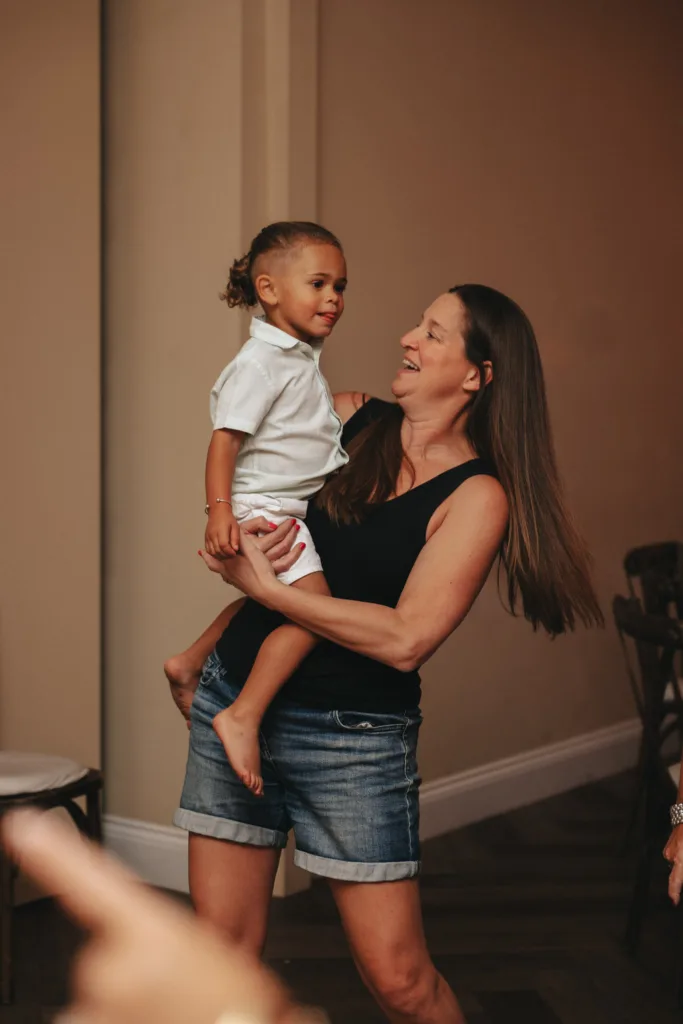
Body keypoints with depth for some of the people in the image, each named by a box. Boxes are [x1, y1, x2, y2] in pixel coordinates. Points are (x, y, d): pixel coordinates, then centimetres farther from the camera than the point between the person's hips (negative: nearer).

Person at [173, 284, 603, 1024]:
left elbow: (406, 639, -19)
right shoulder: (347, 417, 5)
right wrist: (200, 651, 16)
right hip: (234, 697, 5)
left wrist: (265, 588, -16)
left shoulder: (477, 496, -10)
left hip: (353, 739, -4)